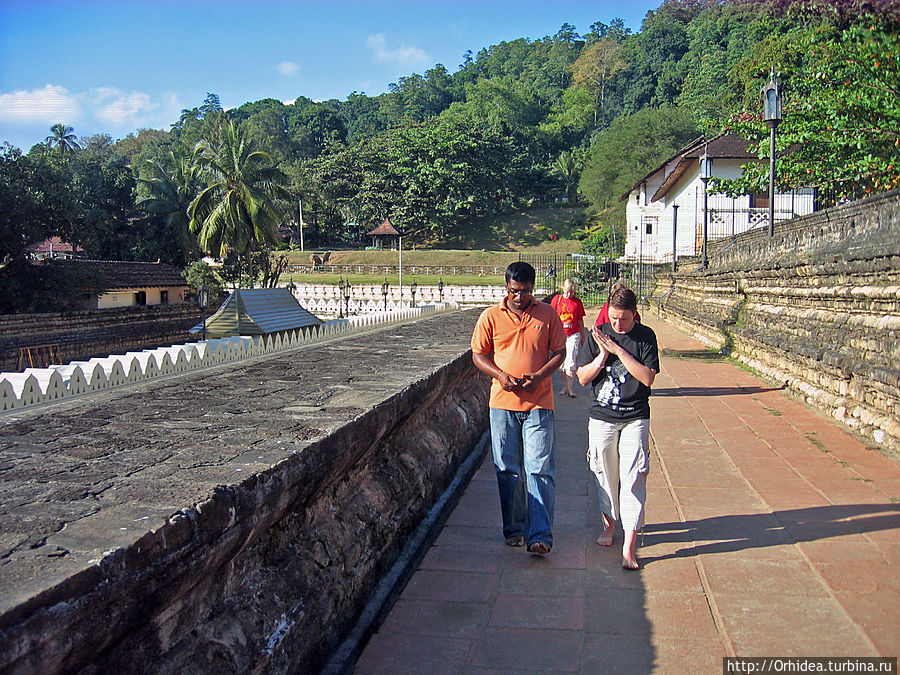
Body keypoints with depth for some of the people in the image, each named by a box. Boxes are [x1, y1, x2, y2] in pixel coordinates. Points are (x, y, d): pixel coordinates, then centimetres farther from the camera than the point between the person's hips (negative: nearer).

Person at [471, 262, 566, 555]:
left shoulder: (547, 314, 4)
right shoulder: (491, 316, 4)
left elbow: (559, 352, 6)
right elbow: (478, 354, 7)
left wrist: (539, 376, -11)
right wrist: (500, 375, -11)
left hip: (538, 403, -1)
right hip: (502, 402, 1)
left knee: (539, 469, -4)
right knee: (507, 470, 9)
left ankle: (540, 534, 0)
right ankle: (514, 528, 23)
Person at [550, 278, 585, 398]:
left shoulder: (577, 302, 4)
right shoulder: (557, 299, 3)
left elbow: (580, 321, 10)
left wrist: (583, 337, 13)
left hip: (574, 335, -1)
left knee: (570, 361, -11)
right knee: (563, 362, 8)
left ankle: (571, 389, -6)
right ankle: (565, 388, 18)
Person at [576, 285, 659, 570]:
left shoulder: (645, 336, -3)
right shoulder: (598, 335, 1)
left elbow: (648, 377, -13)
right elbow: (583, 377, 0)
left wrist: (618, 350, -17)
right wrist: (603, 355, -16)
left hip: (635, 419, -2)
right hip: (602, 417, 2)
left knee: (632, 479, -6)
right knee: (605, 476, 13)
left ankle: (629, 546, -3)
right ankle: (609, 524, 36)